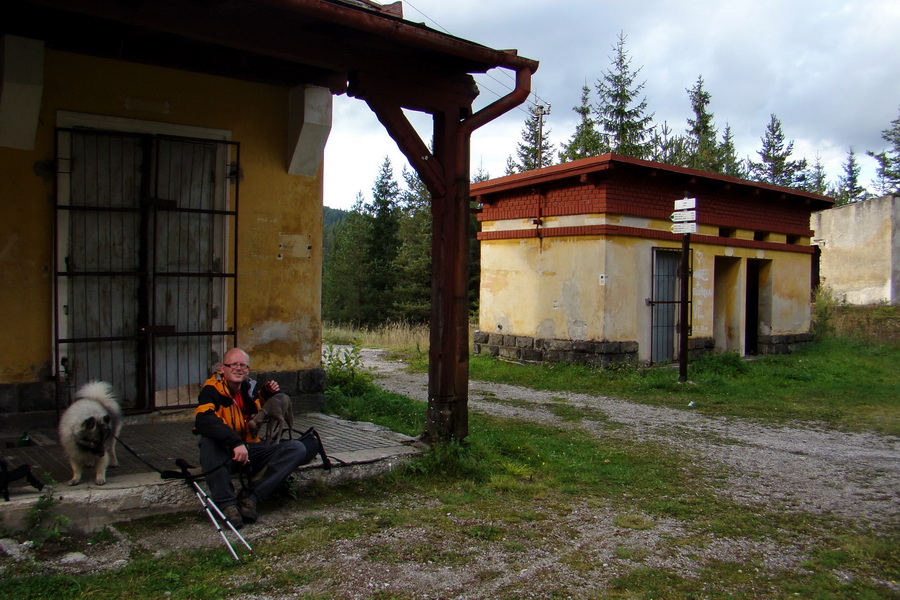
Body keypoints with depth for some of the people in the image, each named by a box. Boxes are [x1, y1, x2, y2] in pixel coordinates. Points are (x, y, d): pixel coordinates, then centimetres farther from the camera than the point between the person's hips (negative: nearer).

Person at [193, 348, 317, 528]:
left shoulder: (251, 388, 8)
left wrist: (270, 393, 5)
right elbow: (203, 420, -32)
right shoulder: (212, 390, -10)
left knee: (297, 448, -15)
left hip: (251, 452, 5)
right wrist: (236, 443, -42)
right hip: (224, 454, -5)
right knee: (208, 440, -37)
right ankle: (227, 503, -32)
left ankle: (251, 497, -25)